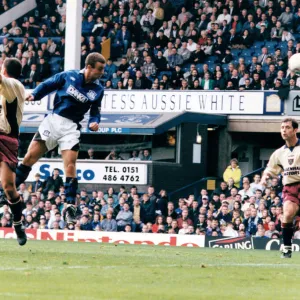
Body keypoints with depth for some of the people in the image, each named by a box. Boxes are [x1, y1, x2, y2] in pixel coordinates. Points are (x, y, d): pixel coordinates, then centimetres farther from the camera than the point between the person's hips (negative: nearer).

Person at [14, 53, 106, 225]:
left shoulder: (98, 90, 0)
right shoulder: (68, 76, -5)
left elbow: (95, 112, 6)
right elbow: (48, 85, 3)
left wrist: (94, 122, -15)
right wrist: (34, 95, -13)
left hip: (71, 127, 0)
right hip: (53, 120, 0)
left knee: (70, 166, -12)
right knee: (29, 158, 1)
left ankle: (71, 207, -5)